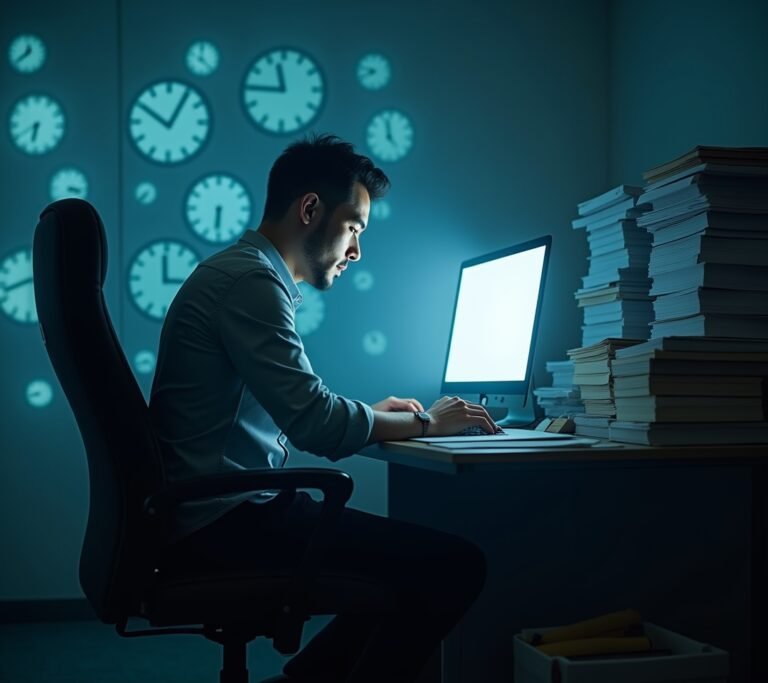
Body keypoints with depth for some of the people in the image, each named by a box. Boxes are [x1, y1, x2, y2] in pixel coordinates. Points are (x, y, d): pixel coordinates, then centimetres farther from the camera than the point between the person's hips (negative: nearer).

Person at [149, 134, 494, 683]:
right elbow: (314, 423, -22)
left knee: (409, 555, 18)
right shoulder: (251, 280, -15)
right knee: (455, 565, -16)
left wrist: (371, 413, 14)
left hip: (219, 514, 11)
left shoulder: (239, 272, 18)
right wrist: (423, 422, -8)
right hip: (229, 521, -11)